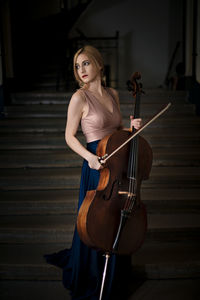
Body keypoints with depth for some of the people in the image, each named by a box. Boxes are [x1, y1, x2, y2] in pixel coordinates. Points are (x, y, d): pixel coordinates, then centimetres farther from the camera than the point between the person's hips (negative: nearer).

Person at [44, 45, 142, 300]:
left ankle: (114, 274, 41)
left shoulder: (113, 94, 9)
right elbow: (70, 136, -7)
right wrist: (89, 156, -21)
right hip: (97, 167, -6)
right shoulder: (80, 98, -9)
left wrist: (132, 127, -2)